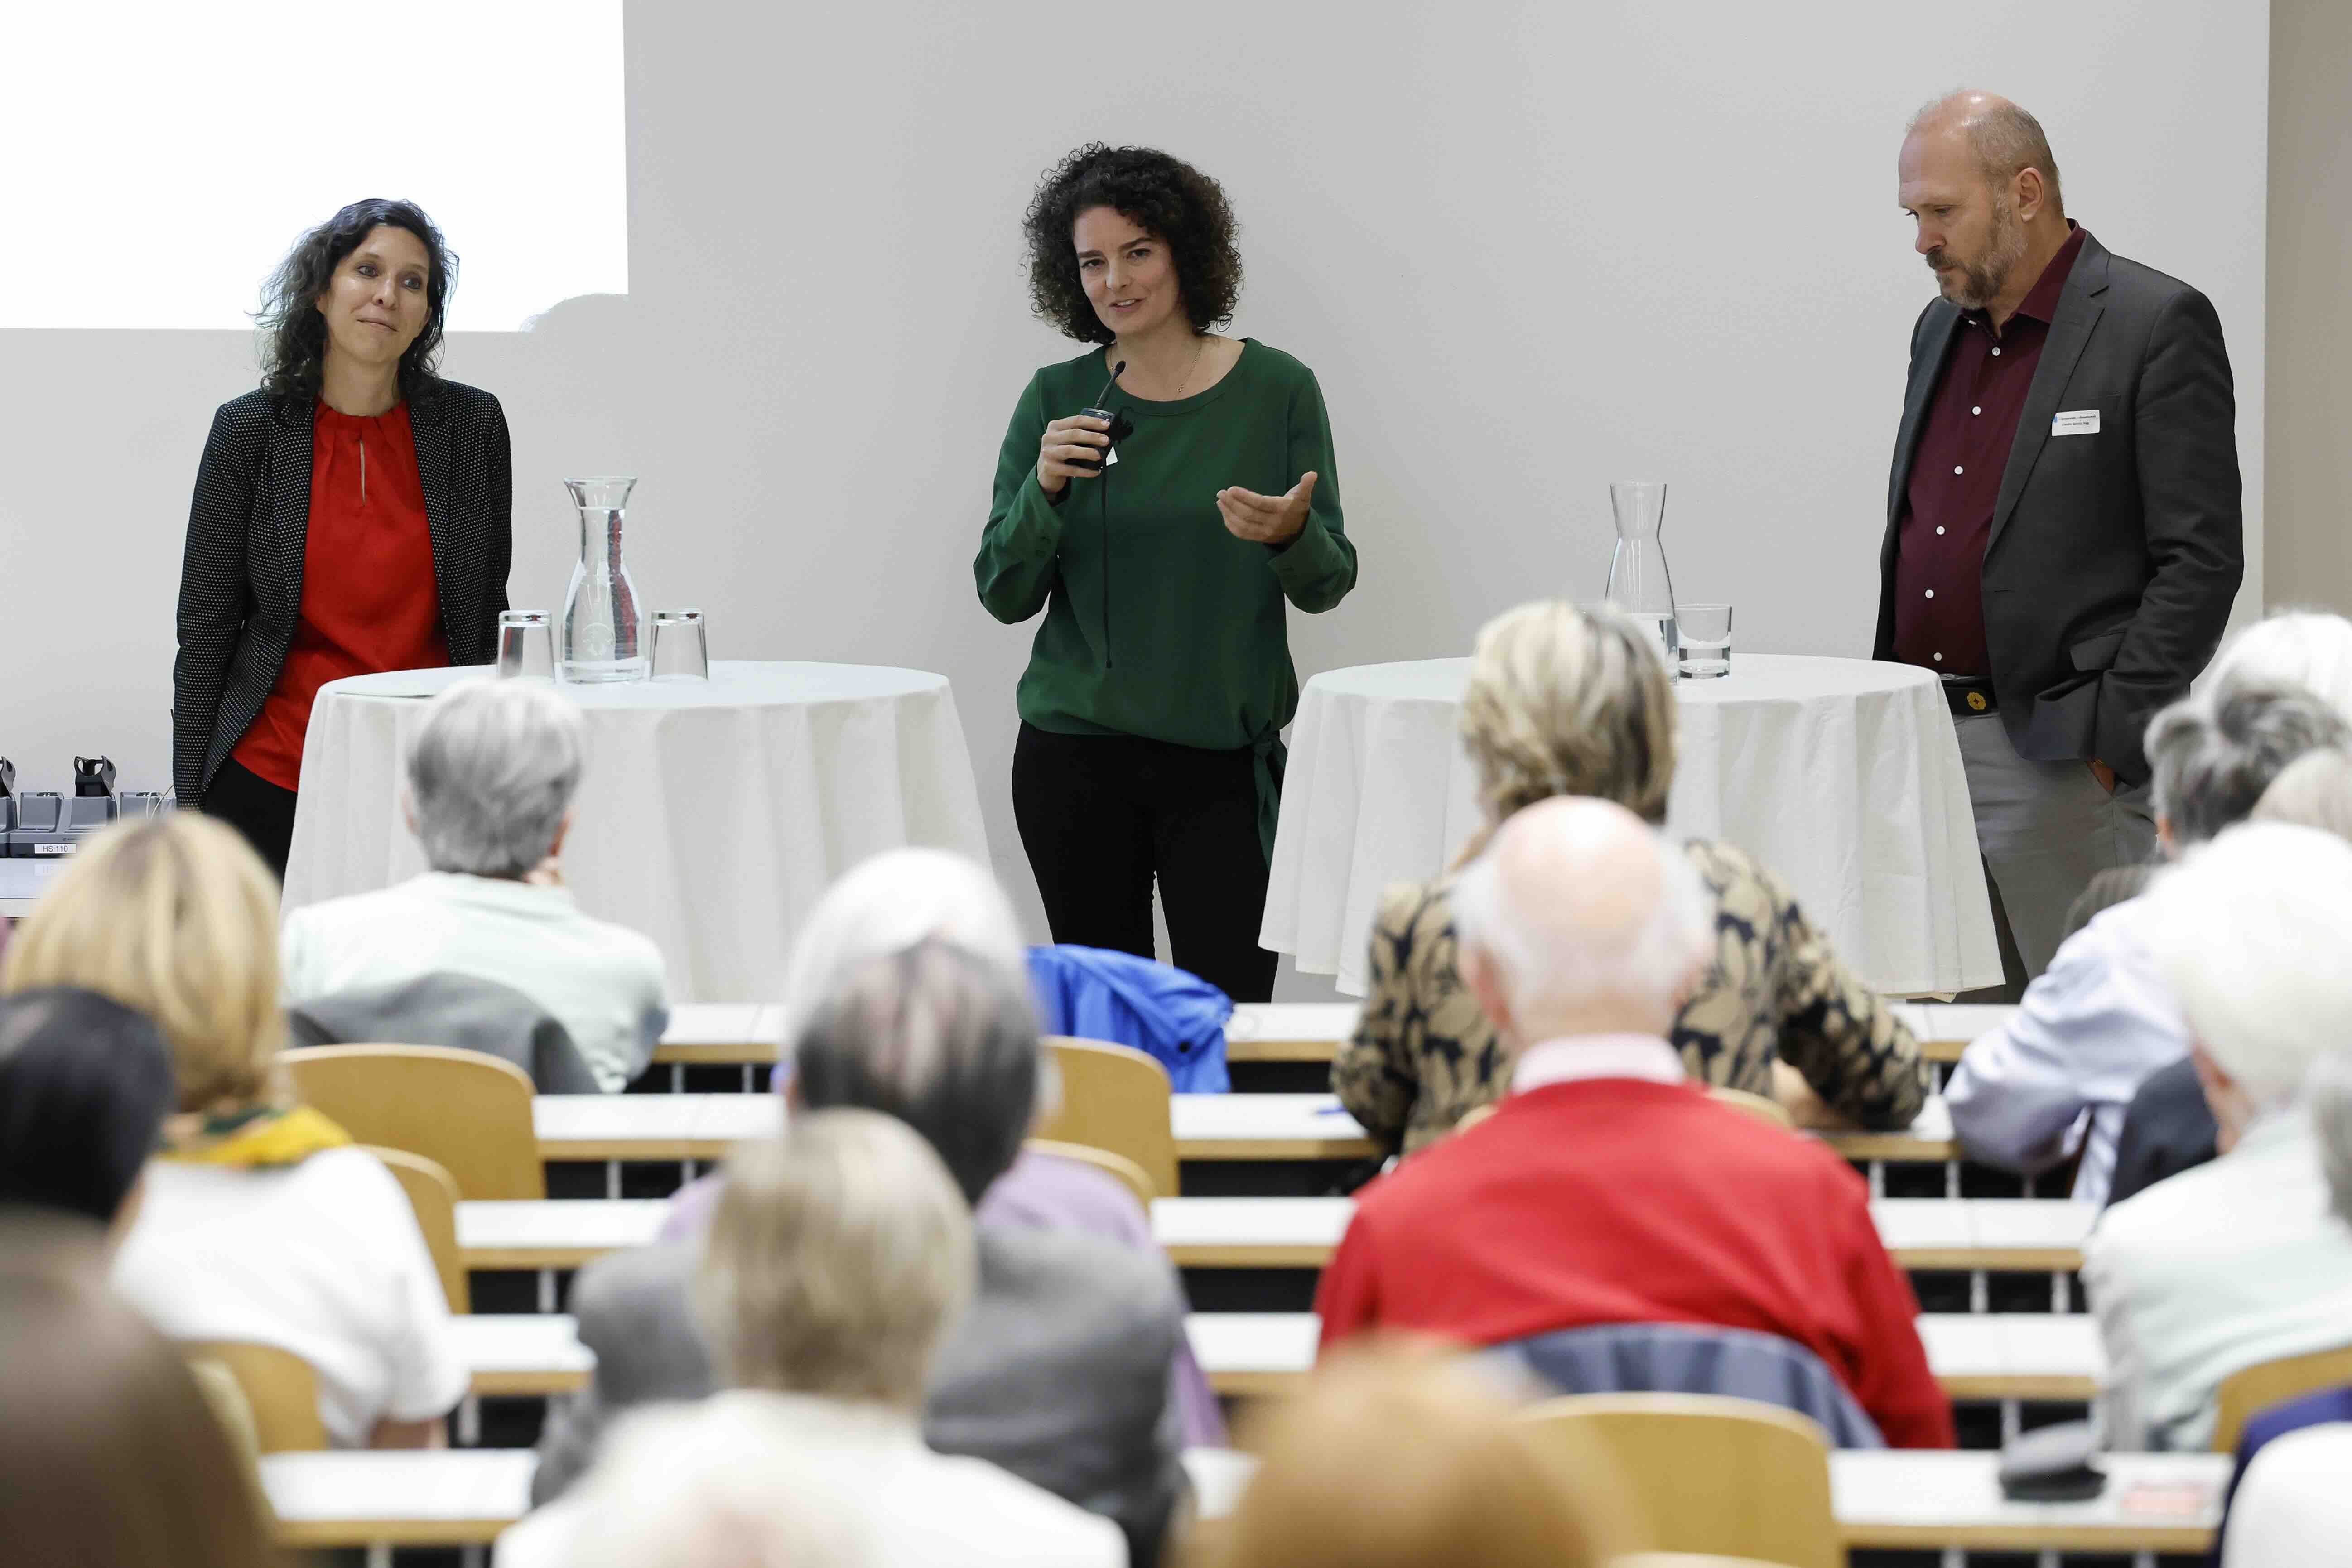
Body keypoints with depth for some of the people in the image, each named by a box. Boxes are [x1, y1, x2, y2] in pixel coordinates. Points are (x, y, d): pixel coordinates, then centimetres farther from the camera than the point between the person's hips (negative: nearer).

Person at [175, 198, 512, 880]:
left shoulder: (470, 424, 3)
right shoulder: (250, 430, 0)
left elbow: (487, 617, 10)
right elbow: (205, 632, 3)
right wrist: (191, 807, -1)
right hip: (273, 772, -1)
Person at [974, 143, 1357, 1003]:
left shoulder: (1277, 390, 0)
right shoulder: (1057, 400, 4)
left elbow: (1327, 584, 3)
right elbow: (1004, 594, 3)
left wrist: (1291, 535, -18)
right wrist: (1044, 489, -14)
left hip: (1226, 760, -1)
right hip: (1076, 758, 2)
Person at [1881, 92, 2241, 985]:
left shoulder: (2157, 327, -6)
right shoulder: (1941, 328, 17)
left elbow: (2201, 560, -10)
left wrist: (2111, 738, -15)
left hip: (2058, 765, -7)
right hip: (1919, 745, 7)